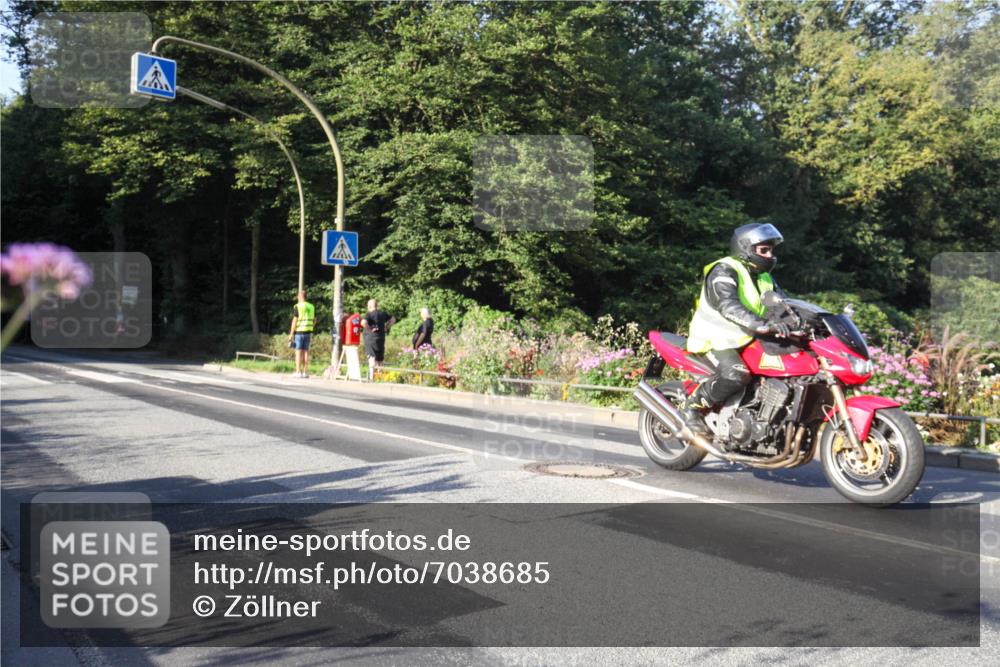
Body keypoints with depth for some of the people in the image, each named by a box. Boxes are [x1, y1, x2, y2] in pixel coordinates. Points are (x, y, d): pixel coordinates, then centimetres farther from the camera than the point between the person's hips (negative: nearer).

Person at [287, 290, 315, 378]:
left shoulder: (297, 307, -9)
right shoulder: (311, 307, 9)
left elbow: (294, 321, -12)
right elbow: (314, 321, 14)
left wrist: (291, 334, -9)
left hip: (299, 332, -5)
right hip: (308, 332, 5)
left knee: (298, 352, -3)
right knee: (305, 352, 7)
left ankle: (298, 372, -5)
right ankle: (305, 372, 5)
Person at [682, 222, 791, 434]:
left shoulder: (763, 277, 15)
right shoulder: (724, 271, -15)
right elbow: (729, 307, -33)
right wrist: (764, 325, -47)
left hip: (746, 340, 9)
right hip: (716, 339, -9)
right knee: (737, 375, -35)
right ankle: (692, 405, -14)